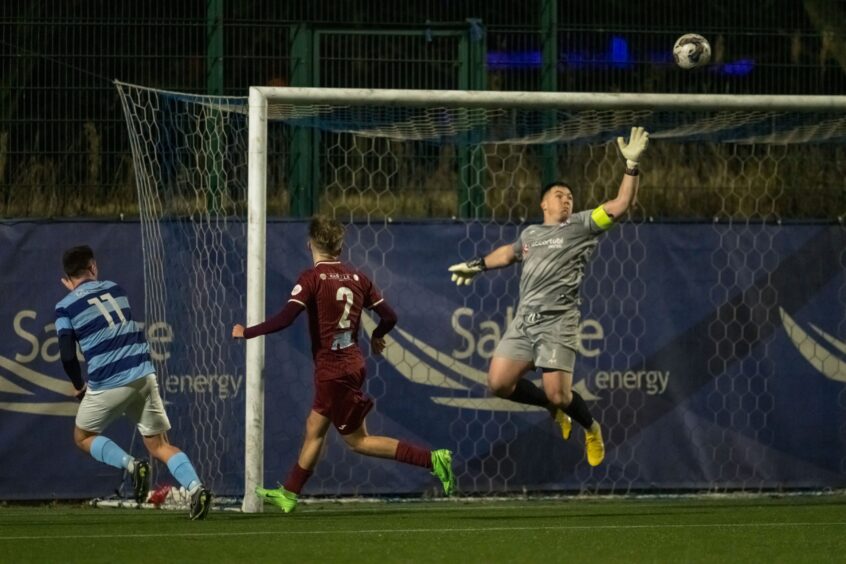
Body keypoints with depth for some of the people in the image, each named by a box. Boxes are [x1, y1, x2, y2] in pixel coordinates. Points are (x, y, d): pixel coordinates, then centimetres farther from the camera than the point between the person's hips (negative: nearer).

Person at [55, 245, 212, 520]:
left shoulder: (66, 307, 0)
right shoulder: (115, 288, 14)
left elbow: (67, 355, -5)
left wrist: (79, 386, 10)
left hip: (107, 383, -4)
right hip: (143, 375, 4)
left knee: (83, 437, 19)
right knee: (159, 444, 10)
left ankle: (130, 465, -8)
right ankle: (195, 487, -16)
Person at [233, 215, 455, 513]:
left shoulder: (312, 278, -14)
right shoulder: (357, 278, 5)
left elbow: (285, 318, -24)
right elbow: (389, 316, 5)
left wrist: (246, 333, -12)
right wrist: (377, 337, 26)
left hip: (333, 370, -8)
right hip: (352, 363, 8)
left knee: (357, 440, 1)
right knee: (314, 429, 18)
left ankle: (431, 459, -9)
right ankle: (288, 494, 27)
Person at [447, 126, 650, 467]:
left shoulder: (581, 226, 6)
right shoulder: (530, 234, 21)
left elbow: (620, 206, -5)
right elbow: (511, 252, 43)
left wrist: (632, 166, -13)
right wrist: (477, 266, 45)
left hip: (557, 323, -5)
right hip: (524, 321, 5)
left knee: (558, 395, -13)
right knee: (499, 382, -6)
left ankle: (591, 428, 20)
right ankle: (556, 410, 18)